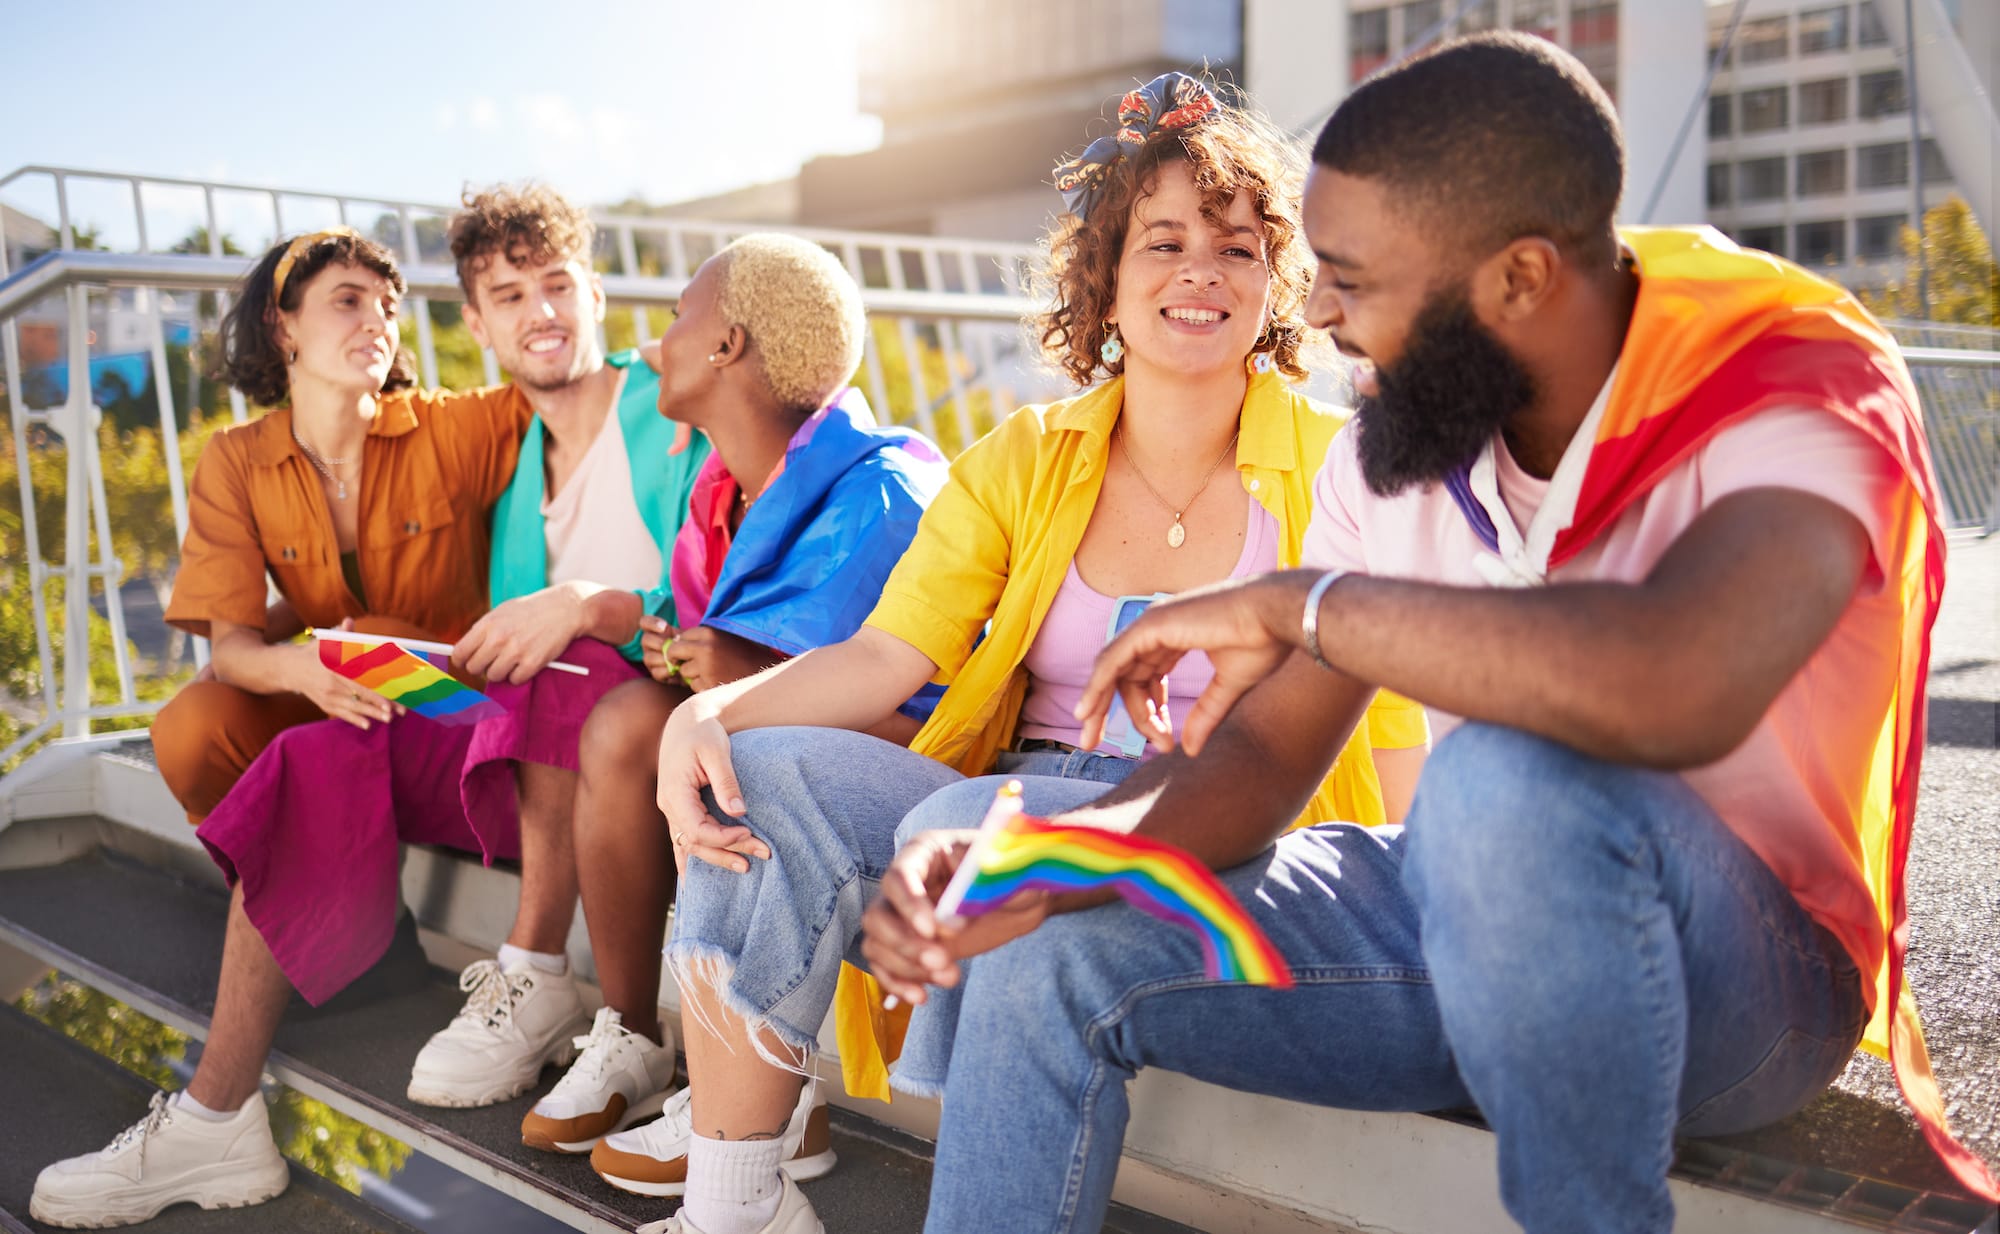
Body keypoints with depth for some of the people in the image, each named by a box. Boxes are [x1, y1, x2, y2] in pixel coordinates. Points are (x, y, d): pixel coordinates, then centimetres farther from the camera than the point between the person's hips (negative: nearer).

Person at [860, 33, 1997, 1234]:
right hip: (1480, 903, 6)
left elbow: (1677, 689, -44)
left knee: (1508, 778, -38)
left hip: (1752, 967, -5)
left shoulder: (1802, 391, -22)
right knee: (1051, 960, -8)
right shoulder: (1393, 448, -2)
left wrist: (1295, 601, -31)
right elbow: (1259, 754, 0)